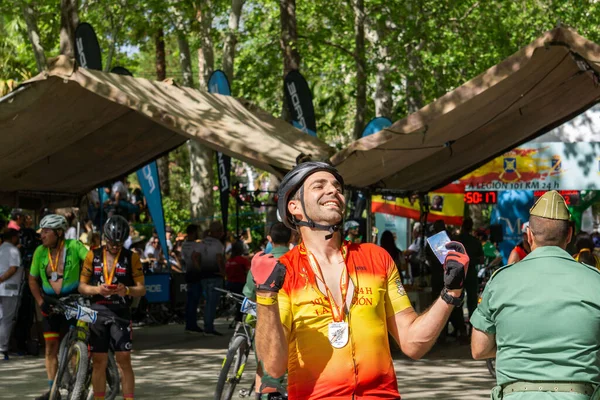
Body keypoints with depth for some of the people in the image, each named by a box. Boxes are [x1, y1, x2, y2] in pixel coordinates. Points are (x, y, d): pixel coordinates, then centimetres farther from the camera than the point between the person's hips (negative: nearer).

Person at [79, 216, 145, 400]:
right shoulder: (93, 256, 4)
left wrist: (126, 290, -23)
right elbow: (82, 286, 4)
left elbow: (141, 289, -2)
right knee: (99, 362, 3)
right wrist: (98, 289, -17)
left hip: (120, 313, -1)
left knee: (124, 360, -7)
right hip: (98, 312, 1)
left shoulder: (132, 258, 0)